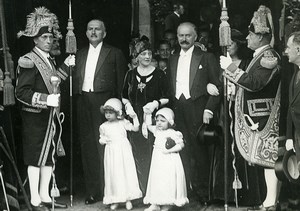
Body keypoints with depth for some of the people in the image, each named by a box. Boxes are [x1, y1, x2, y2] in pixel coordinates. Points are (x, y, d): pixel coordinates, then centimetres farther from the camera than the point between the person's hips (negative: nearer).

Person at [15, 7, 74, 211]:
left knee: (49, 156, 11)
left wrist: (67, 65, 15)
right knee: (35, 157, -2)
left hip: (51, 116, 8)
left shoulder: (49, 60, 15)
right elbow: (21, 92, -18)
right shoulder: (28, 61, -13)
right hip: (35, 117, -8)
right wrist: (46, 99, -26)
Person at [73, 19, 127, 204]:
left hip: (104, 103, -4)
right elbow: (76, 80, 17)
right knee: (87, 146, 6)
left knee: (104, 146, -8)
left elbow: (121, 83, 2)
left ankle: (107, 189, -1)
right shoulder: (80, 54, 18)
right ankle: (92, 191, 12)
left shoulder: (115, 53, 5)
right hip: (83, 102, 5)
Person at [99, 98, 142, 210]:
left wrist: (134, 118, -11)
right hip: (111, 152, 2)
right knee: (113, 175, 2)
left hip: (123, 151, -1)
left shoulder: (122, 123, 2)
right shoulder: (104, 126, 6)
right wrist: (102, 140, -9)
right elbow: (102, 138, 14)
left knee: (126, 173, -2)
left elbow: (135, 129, 1)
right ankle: (115, 200, 10)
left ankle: (128, 199, 5)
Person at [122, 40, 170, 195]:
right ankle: (141, 191, 8)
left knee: (151, 155, -7)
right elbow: (124, 96, 18)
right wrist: (127, 104, -2)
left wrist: (156, 103, -15)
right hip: (135, 119, 3)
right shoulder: (130, 75, 11)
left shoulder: (159, 74, 2)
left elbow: (167, 97, 3)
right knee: (137, 155, 0)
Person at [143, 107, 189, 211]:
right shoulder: (157, 131, 10)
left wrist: (169, 150, -21)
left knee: (167, 182, -4)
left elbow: (181, 145, -14)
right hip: (158, 162, 7)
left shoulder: (172, 134, -11)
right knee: (156, 181, 9)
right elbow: (149, 126, 26)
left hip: (169, 163, -7)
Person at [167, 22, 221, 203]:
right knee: (184, 151, 3)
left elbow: (217, 86, -3)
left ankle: (203, 192, 7)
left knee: (200, 150, -2)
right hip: (178, 111, 4)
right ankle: (190, 189, 10)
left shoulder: (206, 58, 1)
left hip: (198, 110, -4)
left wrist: (209, 109, -12)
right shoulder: (173, 59, 18)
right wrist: (172, 109, 7)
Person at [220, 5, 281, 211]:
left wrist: (231, 68, -18)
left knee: (267, 157, -8)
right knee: (262, 158, 12)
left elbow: (254, 83, -23)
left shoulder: (269, 56, -13)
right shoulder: (261, 56, 16)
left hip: (264, 117, -10)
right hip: (256, 116, 10)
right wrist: (231, 70, 10)